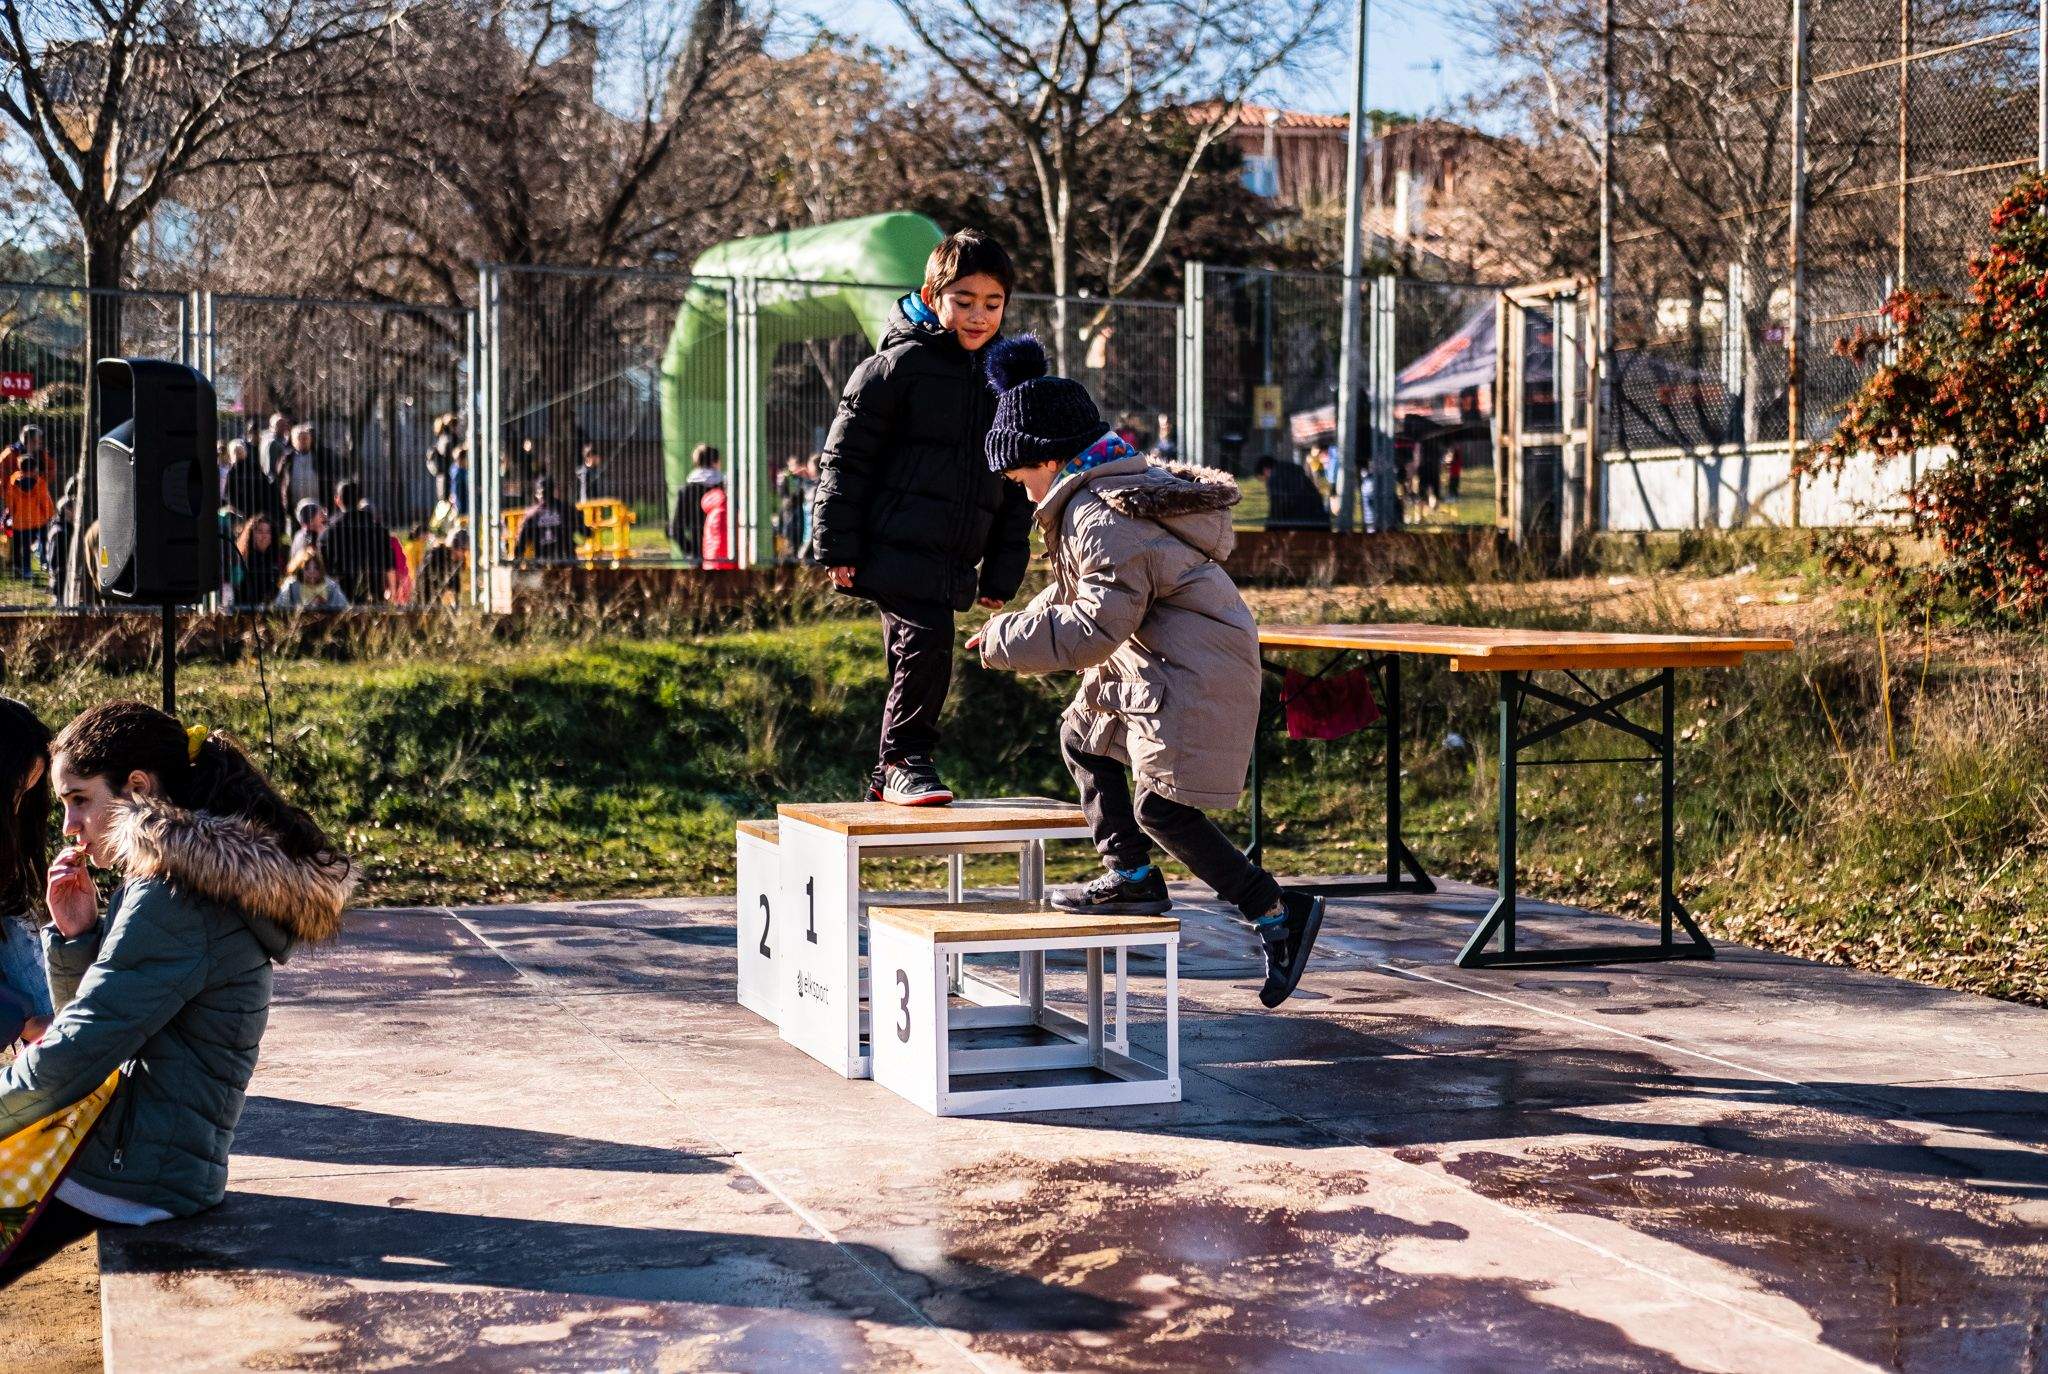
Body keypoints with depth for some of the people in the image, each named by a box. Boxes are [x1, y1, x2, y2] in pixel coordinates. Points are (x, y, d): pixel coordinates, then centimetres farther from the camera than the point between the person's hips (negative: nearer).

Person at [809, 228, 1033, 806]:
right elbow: (845, 458, -6)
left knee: (916, 665, 11)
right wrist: (837, 547, -9)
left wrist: (1003, 572, 13)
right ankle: (906, 762, -3)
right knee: (927, 645, -17)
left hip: (954, 562, 6)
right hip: (896, 547, -6)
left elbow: (1017, 484, 16)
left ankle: (889, 779, 22)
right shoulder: (898, 365, -7)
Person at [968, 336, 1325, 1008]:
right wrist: (1032, 619, 15)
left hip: (1193, 675, -11)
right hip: (1153, 663, 11)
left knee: (1162, 809, -11)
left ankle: (1280, 913, -4)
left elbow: (1095, 628, -25)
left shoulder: (1104, 519, -22)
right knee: (1082, 738, 20)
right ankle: (1131, 878, 20)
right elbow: (1083, 589, 25)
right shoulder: (1113, 491, 11)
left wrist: (1005, 639, -17)